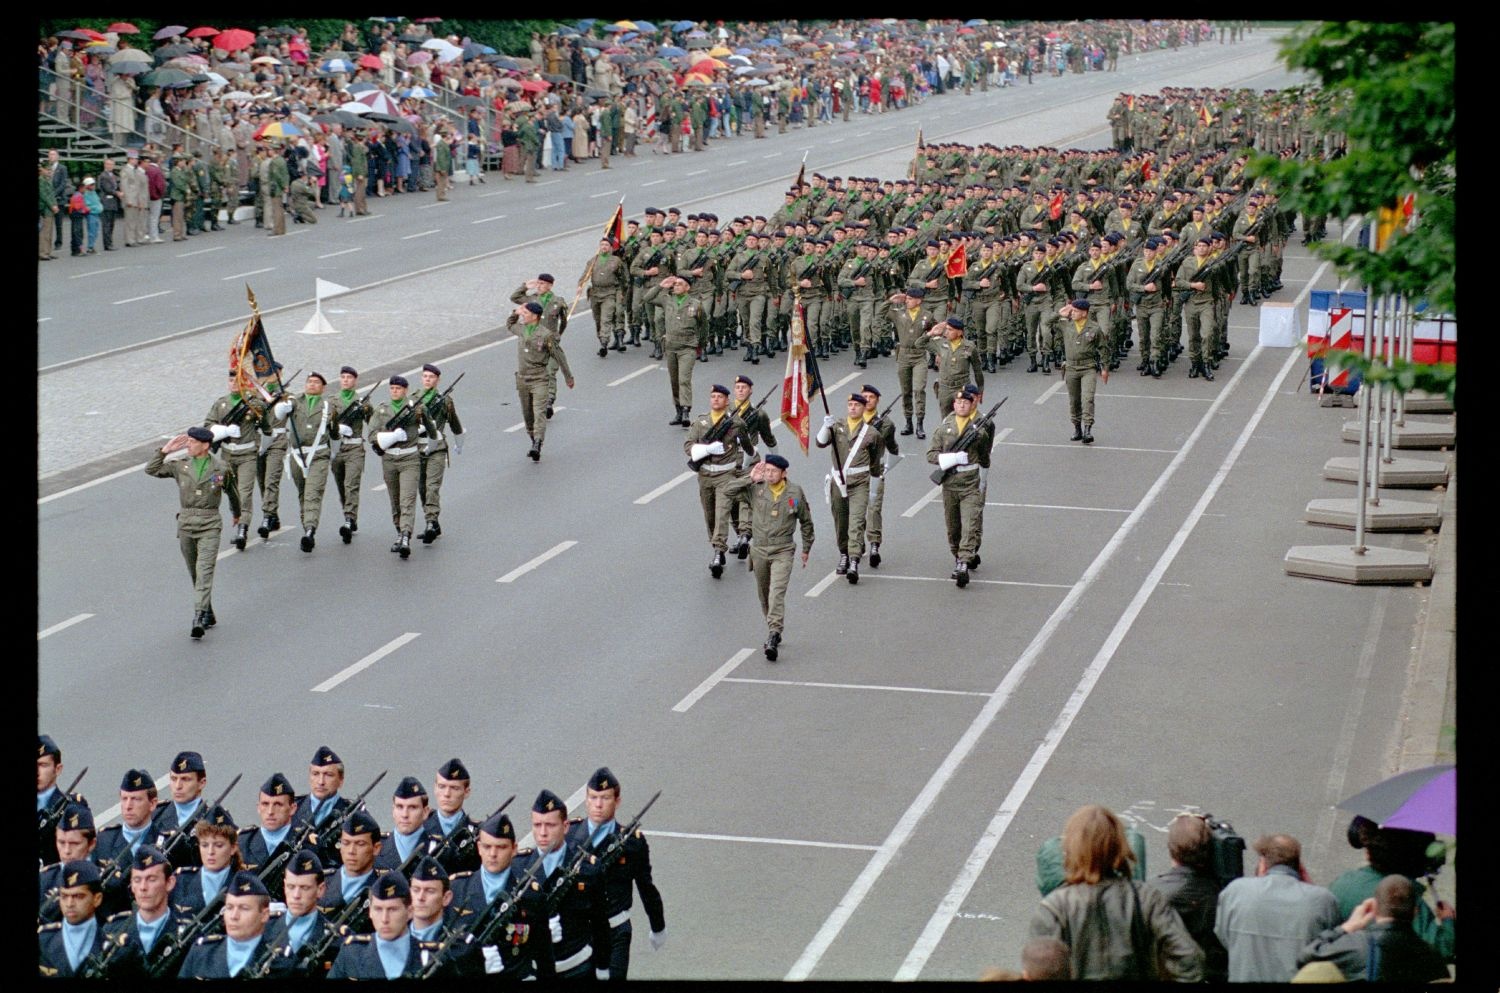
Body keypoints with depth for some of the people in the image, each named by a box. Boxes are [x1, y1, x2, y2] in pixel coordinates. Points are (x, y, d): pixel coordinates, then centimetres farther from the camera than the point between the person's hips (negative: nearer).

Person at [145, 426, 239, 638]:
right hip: (186, 523, 4)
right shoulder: (180, 465, 5)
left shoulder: (221, 468, -1)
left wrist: (237, 513, 29)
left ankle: (198, 619, -25)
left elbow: (232, 492, 15)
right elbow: (151, 470, 3)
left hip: (209, 526, -4)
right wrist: (165, 450, -5)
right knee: (194, 573, 13)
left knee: (204, 572, -16)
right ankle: (208, 614, 29)